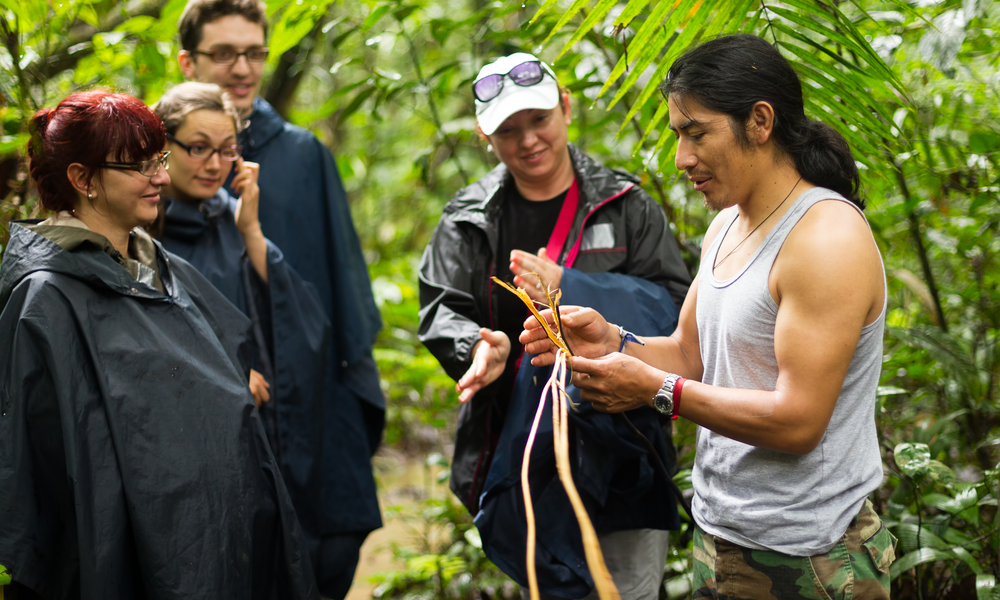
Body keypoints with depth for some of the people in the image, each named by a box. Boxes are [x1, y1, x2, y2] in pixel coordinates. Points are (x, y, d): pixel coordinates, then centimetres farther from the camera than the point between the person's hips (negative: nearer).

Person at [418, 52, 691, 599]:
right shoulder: (468, 219, 5)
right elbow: (441, 310, 1)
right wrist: (481, 345, -23)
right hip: (518, 447, 2)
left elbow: (673, 307, -8)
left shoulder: (625, 205, -1)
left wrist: (568, 289, -21)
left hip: (616, 446, -2)